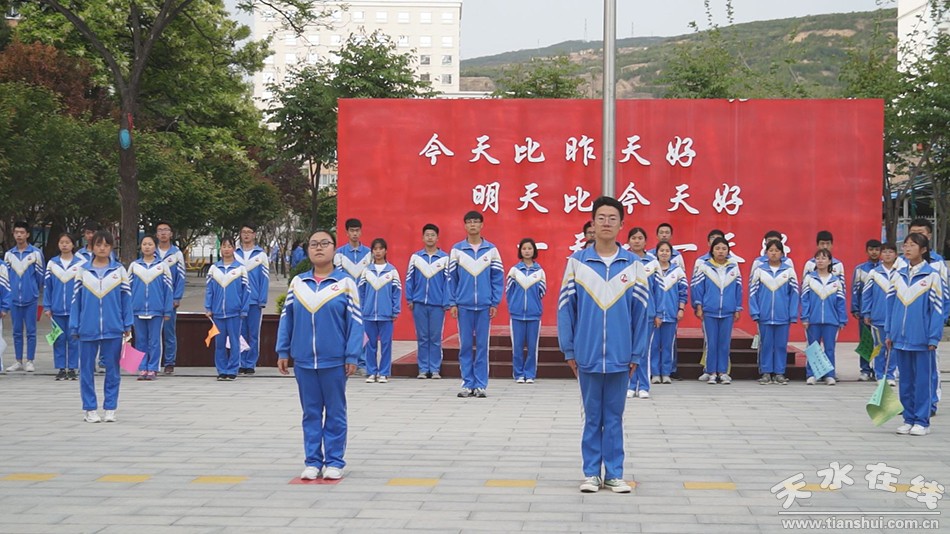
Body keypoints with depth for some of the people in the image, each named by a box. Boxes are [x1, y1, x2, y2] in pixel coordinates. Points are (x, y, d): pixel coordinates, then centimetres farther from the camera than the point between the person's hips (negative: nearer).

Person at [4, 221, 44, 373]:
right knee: (17, 331, 8)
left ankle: (30, 362, 6)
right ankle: (18, 361, 15)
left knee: (31, 331, 1)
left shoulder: (35, 253, -4)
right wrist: (9, 292, 13)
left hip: (31, 298, -3)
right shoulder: (8, 254, 7)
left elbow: (41, 275, 3)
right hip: (14, 299, 3)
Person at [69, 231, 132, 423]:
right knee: (87, 370, 5)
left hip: (113, 329, 0)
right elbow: (76, 299, 5)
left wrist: (128, 325, 0)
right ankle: (90, 409, 14)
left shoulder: (119, 270, 3)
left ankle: (110, 409, 15)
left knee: (112, 370, 6)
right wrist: (74, 327, 2)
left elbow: (126, 298, 4)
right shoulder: (83, 271, 4)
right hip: (88, 329, 1)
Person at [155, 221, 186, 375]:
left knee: (170, 332, 2)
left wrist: (177, 298, -8)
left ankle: (170, 363, 8)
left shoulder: (177, 253, 4)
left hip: (170, 299, -1)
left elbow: (181, 277, 1)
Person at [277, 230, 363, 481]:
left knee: (335, 413, 7)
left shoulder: (345, 283, -4)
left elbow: (355, 322, -6)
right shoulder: (297, 282, 5)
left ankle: (334, 462, 15)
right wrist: (283, 351, 6)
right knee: (311, 413, 10)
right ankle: (312, 461, 17)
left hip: (334, 361, -3)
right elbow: (286, 318, 10)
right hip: (303, 360, 3)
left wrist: (352, 356, -9)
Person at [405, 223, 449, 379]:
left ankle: (435, 369, 8)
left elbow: (448, 281, 0)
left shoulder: (444, 258, 1)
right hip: (419, 303, 1)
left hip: (437, 304, -1)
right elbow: (409, 279, 6)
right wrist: (409, 299, 0)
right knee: (422, 338, 6)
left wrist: (446, 302, -5)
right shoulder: (415, 257, 5)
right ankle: (423, 369, 11)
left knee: (436, 338, 3)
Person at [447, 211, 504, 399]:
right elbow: (452, 278, 5)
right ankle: (467, 384, 9)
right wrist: (452, 303, -1)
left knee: (482, 346, 2)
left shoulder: (491, 250, 4)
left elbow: (498, 278, 4)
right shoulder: (457, 250, 4)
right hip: (463, 305, 0)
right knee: (465, 346, 3)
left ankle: (481, 385, 7)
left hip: (484, 305, 0)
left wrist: (495, 303, -2)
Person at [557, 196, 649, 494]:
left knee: (614, 417, 9)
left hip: (620, 357, 1)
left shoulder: (633, 265, 1)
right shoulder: (577, 262, -1)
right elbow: (566, 308, 1)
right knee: (592, 417, 8)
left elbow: (641, 312, 2)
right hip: (587, 355, 0)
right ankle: (591, 473, 17)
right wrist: (569, 350, -1)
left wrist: (637, 354, 0)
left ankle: (614, 474, 16)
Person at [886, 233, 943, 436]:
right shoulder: (899, 275, 9)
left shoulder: (932, 275, -5)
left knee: (922, 380, 2)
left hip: (922, 340, -5)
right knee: (905, 380, 10)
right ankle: (909, 419, 19)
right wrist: (889, 333, 9)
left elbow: (937, 308, -6)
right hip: (901, 338, 5)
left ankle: (922, 421, 8)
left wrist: (933, 338, -10)